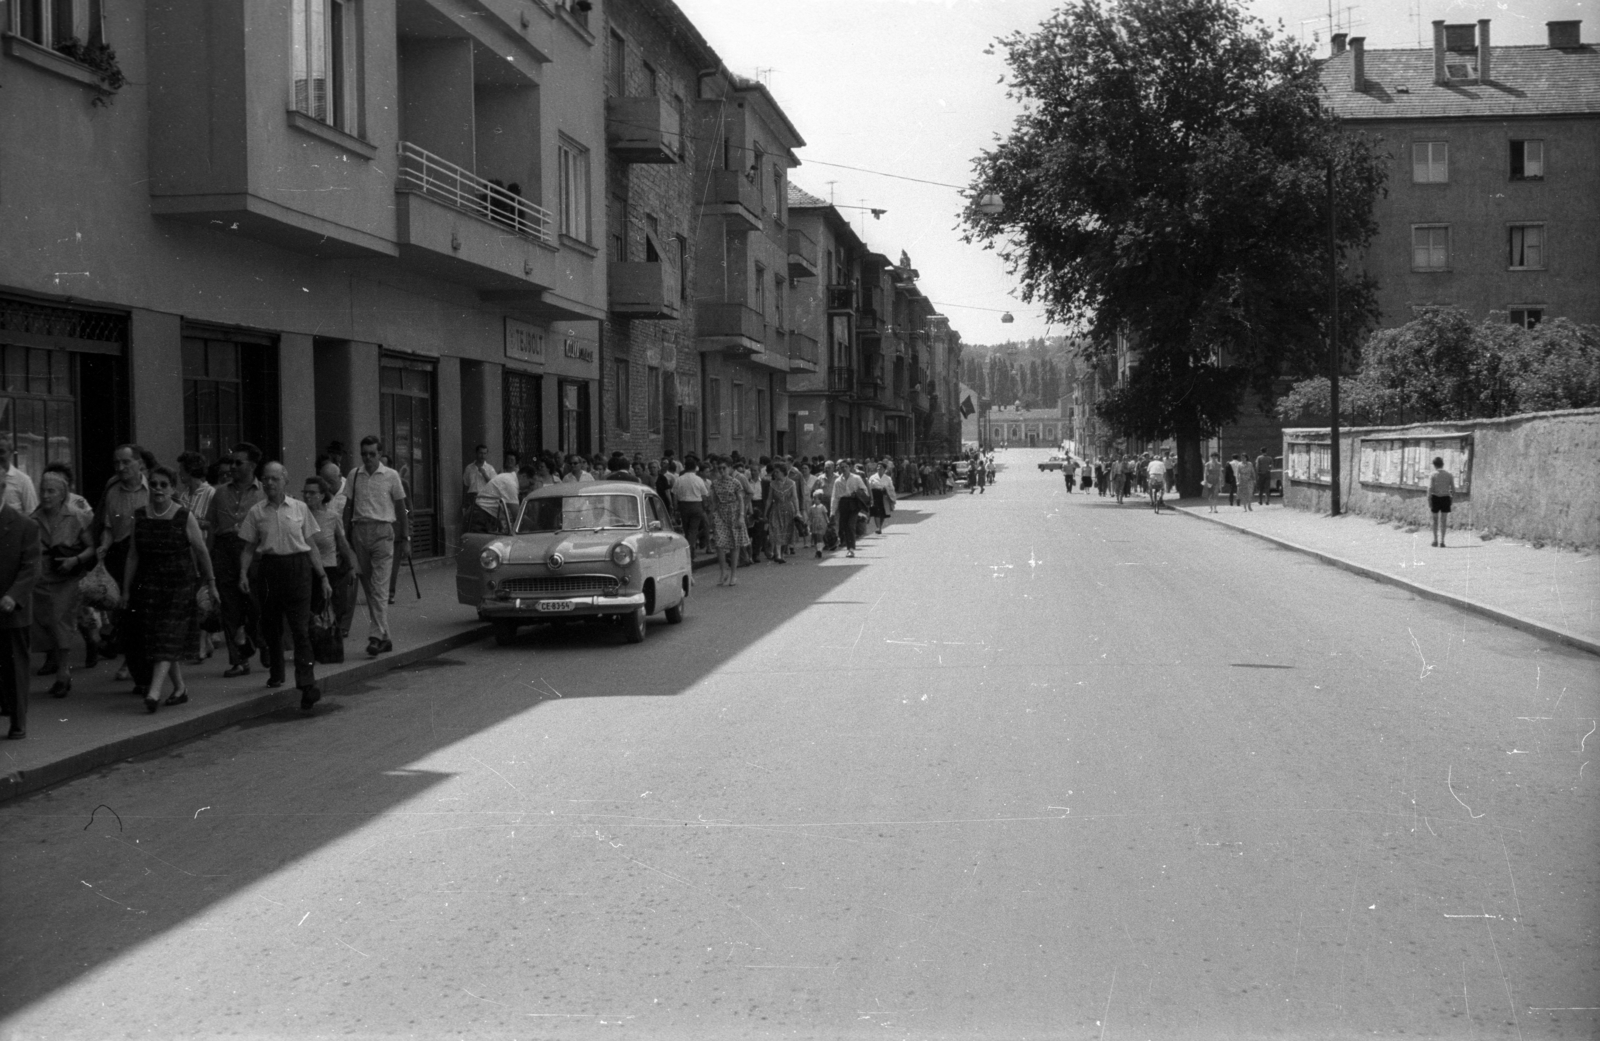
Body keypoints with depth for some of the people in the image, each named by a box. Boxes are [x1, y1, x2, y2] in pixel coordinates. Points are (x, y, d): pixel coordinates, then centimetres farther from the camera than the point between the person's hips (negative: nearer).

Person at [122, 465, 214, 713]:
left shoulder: (185, 517, -6)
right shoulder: (140, 516, 4)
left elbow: (201, 551, 1)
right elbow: (133, 554, 7)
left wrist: (211, 583, 5)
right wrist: (126, 588, 6)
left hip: (179, 585, -4)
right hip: (148, 585, 4)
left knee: (168, 638, -12)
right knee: (153, 638, 7)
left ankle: (154, 692, -20)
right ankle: (180, 687, 20)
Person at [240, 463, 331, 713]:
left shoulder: (299, 508, 7)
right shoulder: (256, 512, 7)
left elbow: (310, 546, 10)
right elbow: (249, 547, 10)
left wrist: (323, 577, 7)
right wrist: (243, 572, -7)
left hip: (298, 567, -2)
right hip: (270, 568, 2)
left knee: (300, 628, -11)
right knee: (270, 626, 7)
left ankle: (307, 685, -18)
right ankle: (275, 674, 29)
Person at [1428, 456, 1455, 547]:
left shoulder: (1432, 475, -4)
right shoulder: (1449, 474, 4)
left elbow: (1430, 489, -11)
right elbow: (1453, 489, 3)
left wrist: (1429, 501, -10)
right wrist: (1452, 498, 14)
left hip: (1435, 498, -1)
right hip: (1445, 498, 1)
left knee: (1435, 520, 13)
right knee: (1443, 521, 4)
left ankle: (1435, 540, 14)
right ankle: (1442, 541, -3)